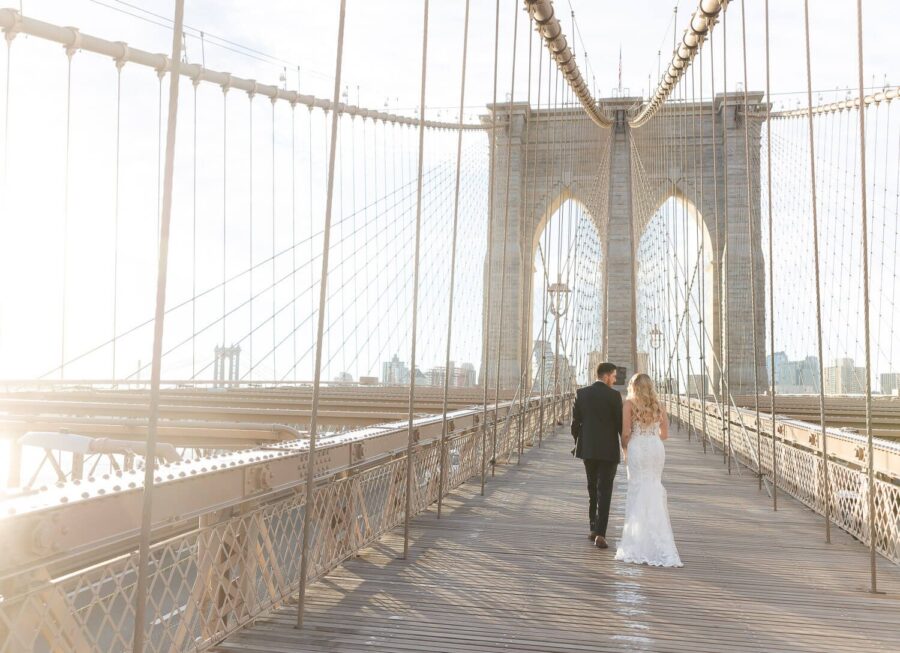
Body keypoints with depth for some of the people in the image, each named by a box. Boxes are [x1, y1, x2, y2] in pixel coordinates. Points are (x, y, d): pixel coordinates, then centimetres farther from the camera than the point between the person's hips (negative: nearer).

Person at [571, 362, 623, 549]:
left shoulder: (581, 393, 2)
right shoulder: (614, 395, -10)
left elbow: (575, 422, 3)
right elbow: (621, 423, -8)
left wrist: (578, 442, 17)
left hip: (587, 449, 4)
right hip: (608, 450, -4)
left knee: (592, 489, 19)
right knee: (604, 492, -1)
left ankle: (594, 528, 25)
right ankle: (600, 534, -7)